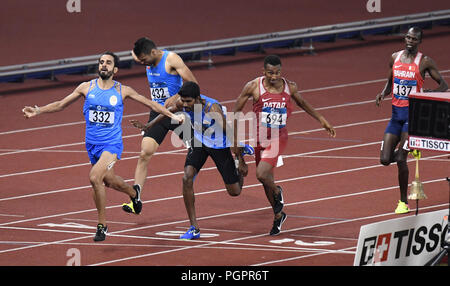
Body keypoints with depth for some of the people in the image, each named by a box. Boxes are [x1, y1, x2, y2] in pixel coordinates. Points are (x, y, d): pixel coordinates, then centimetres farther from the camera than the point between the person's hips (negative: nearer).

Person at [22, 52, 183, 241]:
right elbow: (61, 105, 8)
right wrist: (38, 111, -2)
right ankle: (133, 193, 54)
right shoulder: (87, 87, 2)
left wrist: (172, 116, 8)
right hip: (92, 145, 4)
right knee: (109, 180, 18)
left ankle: (102, 224, -11)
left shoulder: (122, 91, -3)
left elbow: (150, 103, 8)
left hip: (112, 143, -4)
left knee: (95, 177, -24)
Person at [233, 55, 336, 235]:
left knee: (262, 174, -23)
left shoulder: (289, 87, -5)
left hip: (278, 138, -2)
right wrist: (234, 137, -3)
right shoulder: (253, 87, -10)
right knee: (266, 179, 13)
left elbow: (302, 103, 17)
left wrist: (321, 120, 21)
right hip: (259, 137, 2)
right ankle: (278, 215, 34)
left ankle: (277, 192, 10)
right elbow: (236, 110, 0)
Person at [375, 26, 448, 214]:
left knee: (401, 159, -13)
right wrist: (383, 94, 0)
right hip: (396, 113, 5)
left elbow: (443, 85, 0)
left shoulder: (424, 62, -4)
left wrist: (430, 94, -20)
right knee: (385, 160, -1)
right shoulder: (395, 58, 9)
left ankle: (404, 202, 0)